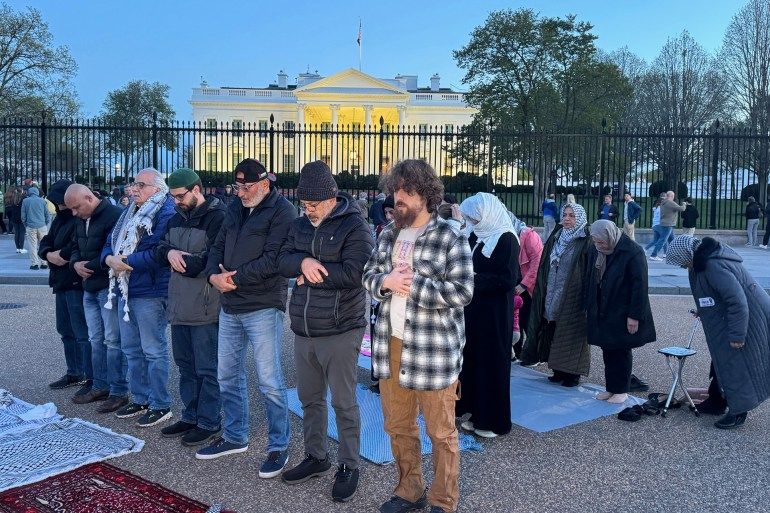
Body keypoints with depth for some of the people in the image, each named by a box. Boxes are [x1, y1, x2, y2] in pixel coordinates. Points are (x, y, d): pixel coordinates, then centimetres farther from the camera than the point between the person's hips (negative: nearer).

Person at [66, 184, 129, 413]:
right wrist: (75, 263, 0)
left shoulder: (115, 215, -15)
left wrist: (90, 266, -14)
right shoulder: (82, 220, 14)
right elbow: (75, 248, 23)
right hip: (89, 288, 9)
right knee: (95, 340, 14)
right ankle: (100, 386, 25)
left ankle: (119, 392, 3)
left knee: (113, 340, -5)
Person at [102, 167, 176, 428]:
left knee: (153, 351, -1)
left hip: (150, 293, -9)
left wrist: (126, 261, -18)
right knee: (131, 349, 17)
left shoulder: (165, 213, -13)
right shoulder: (130, 212, 16)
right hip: (125, 291, 9)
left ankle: (160, 405, 10)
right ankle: (140, 399, 29)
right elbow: (110, 243, 15)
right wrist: (110, 259, -7)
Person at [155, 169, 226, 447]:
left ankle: (209, 422, 14)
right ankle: (190, 416, 31)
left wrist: (180, 260, -9)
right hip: (179, 307, 9)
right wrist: (169, 252, -11)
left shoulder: (217, 218, -13)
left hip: (206, 308, -9)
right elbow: (159, 251, 13)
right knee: (186, 366, 18)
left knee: (207, 369, 2)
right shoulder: (176, 219, 15)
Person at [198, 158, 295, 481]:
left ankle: (279, 446, 13)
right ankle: (234, 436, 33)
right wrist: (213, 275, -6)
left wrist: (236, 279, -15)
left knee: (270, 382, -2)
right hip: (230, 307, 8)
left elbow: (273, 259, -18)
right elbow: (218, 246, 14)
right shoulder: (236, 208, 14)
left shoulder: (282, 211, -10)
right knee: (228, 376, 16)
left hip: (263, 308, -8)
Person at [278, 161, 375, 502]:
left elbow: (353, 272, -22)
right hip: (303, 331, 7)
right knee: (310, 398, 18)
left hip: (340, 331, -7)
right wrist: (303, 262, -21)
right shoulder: (300, 225, 11)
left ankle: (349, 466, 19)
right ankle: (316, 457, 34)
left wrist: (309, 275, -13)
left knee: (343, 403, 4)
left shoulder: (354, 227, -11)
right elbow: (282, 261, 1)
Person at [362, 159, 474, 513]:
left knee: (441, 431, 8)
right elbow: (368, 275, 12)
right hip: (391, 344, 6)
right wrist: (386, 281, -11)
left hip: (434, 350, -6)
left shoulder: (450, 238, -11)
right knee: (398, 426, 18)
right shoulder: (388, 234, 10)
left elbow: (462, 291, -17)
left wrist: (412, 284, -19)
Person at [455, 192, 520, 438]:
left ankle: (494, 421, 14)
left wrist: (475, 278, -19)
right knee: (473, 361, 12)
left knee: (492, 364, 1)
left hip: (494, 315, -7)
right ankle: (477, 414, 24)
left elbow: (508, 279, -19)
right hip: (474, 311, 8)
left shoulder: (506, 240, -13)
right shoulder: (477, 237, 9)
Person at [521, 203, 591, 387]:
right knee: (554, 332, 9)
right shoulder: (556, 237, 11)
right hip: (553, 296, 6)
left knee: (572, 333, 0)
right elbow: (545, 267, 14)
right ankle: (559, 370, 20)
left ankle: (573, 372, 11)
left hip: (573, 298, -6)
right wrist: (544, 293, 11)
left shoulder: (586, 242, -7)